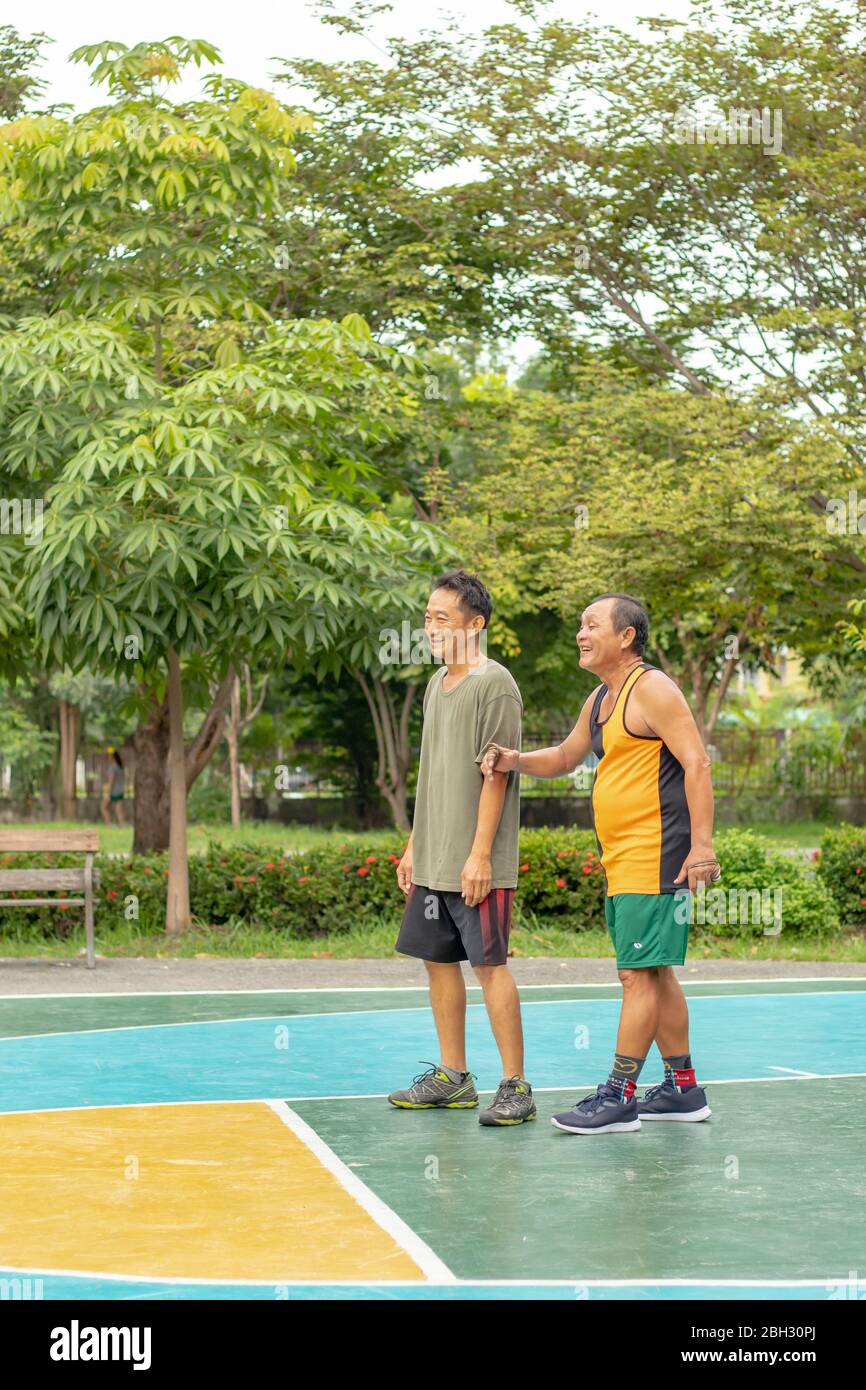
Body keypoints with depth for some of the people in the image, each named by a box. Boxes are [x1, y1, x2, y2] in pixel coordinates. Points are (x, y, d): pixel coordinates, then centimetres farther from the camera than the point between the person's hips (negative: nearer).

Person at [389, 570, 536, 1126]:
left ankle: (515, 1086, 2)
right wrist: (415, 845, 18)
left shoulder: (495, 685, -10)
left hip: (477, 864, -8)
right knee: (439, 960, 11)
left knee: (490, 964, -5)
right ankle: (453, 1078, 21)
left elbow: (496, 775, -15)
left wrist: (480, 854, -18)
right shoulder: (437, 683, 15)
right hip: (434, 861, 8)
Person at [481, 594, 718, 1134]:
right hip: (622, 862, 10)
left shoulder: (651, 689, -11)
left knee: (639, 974, -7)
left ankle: (619, 1096, -3)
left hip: (654, 859, -10)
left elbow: (697, 763, -17)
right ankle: (683, 1089, 22)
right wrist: (517, 761, 10)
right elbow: (565, 757, 30)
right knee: (654, 973, 13)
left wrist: (701, 844, -23)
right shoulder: (601, 699, 17)